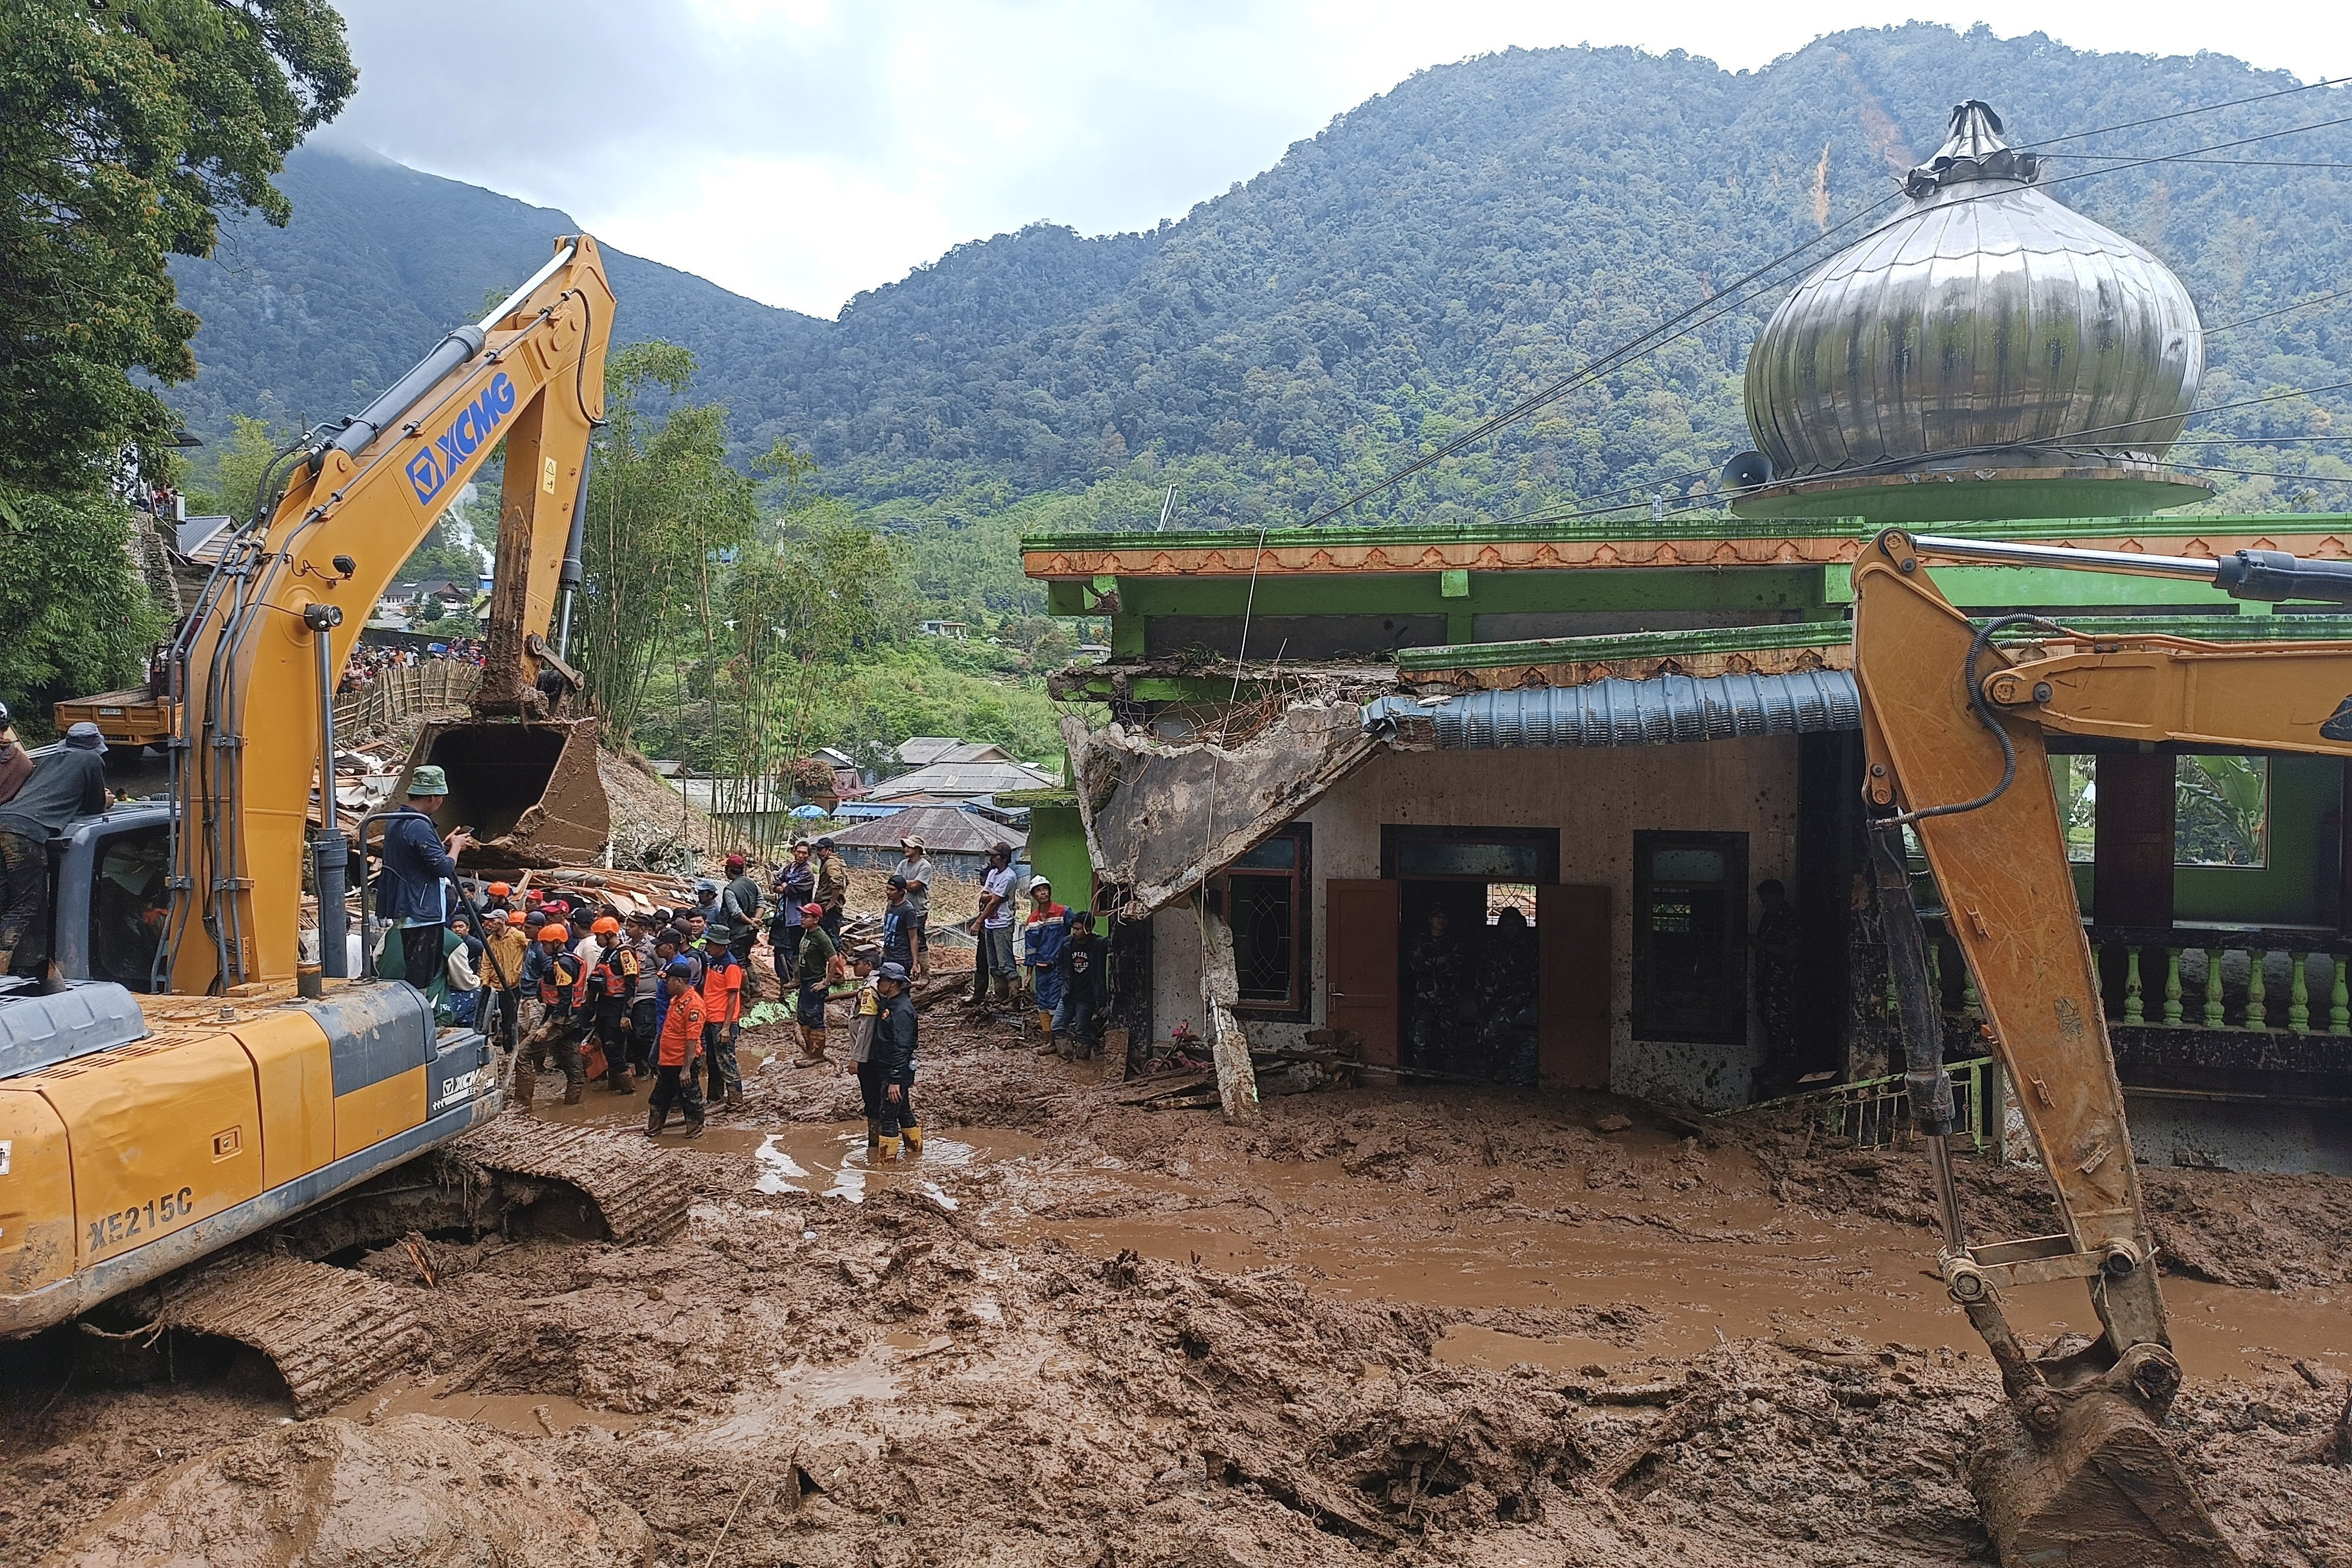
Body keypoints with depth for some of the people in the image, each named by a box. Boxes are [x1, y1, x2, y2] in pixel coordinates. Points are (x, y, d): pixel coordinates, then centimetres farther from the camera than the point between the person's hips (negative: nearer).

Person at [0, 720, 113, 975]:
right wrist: (105, 800, 41)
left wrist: (98, 797, 48)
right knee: (23, 908, -4)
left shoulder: (49, 759, 32)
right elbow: (95, 807, 19)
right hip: (27, 833, -6)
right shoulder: (92, 761, 14)